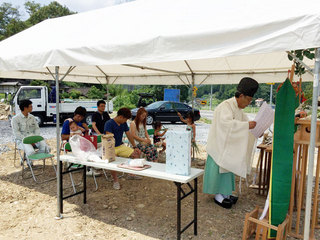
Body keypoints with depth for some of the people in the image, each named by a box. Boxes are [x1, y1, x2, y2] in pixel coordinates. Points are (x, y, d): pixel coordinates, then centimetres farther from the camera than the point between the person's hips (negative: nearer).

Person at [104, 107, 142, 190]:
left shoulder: (124, 123, 5)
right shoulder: (109, 123, -18)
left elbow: (129, 135, 11)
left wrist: (135, 147, 8)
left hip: (121, 146, 7)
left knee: (137, 154, -4)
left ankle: (132, 174, 14)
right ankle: (115, 180, -19)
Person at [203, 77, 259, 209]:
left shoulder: (238, 108, 9)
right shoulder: (225, 106, -22)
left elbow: (244, 122, 15)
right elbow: (226, 123, -37)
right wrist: (246, 125, -38)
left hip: (230, 145, 9)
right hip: (219, 144, -9)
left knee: (227, 168, 16)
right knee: (219, 168, 1)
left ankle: (225, 193, 28)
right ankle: (217, 195, 13)